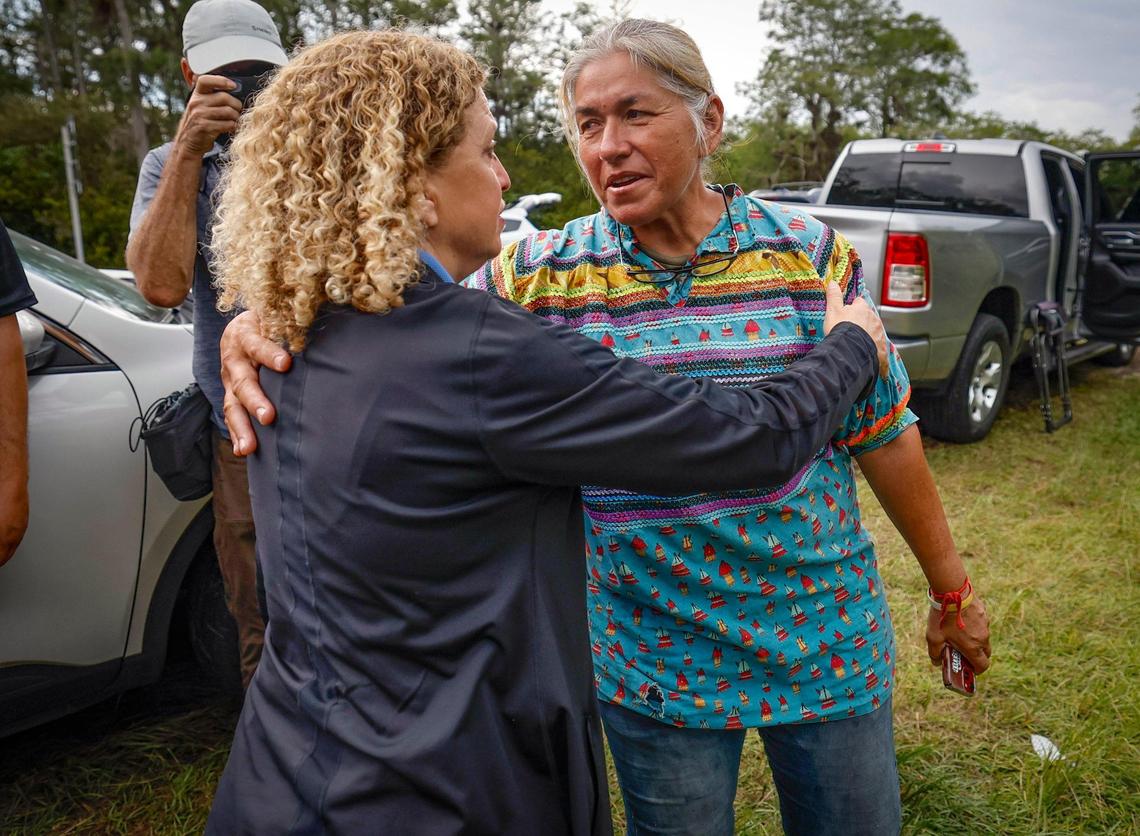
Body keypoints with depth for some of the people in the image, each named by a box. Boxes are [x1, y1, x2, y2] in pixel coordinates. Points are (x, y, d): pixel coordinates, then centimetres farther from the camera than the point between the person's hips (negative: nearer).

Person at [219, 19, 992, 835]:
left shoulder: (810, 254, -8)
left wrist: (952, 588, 7)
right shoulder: (538, 278, -9)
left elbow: (886, 433, -1)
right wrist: (264, 328, -28)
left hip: (826, 638, 1)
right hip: (655, 664, 0)